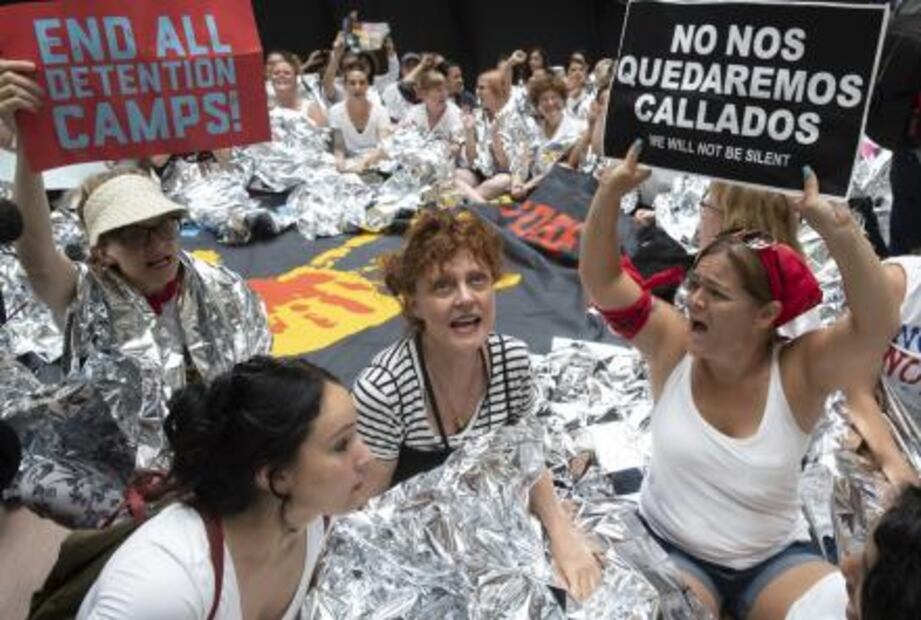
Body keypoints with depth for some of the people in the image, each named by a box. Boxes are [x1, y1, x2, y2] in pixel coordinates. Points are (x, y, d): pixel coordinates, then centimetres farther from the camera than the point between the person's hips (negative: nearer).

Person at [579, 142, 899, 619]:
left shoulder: (797, 369, -15)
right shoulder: (673, 345, -11)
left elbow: (877, 326, -31)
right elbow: (600, 279, -16)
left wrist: (833, 223, -42)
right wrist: (612, 191, -29)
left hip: (777, 557, 0)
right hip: (670, 547, 0)